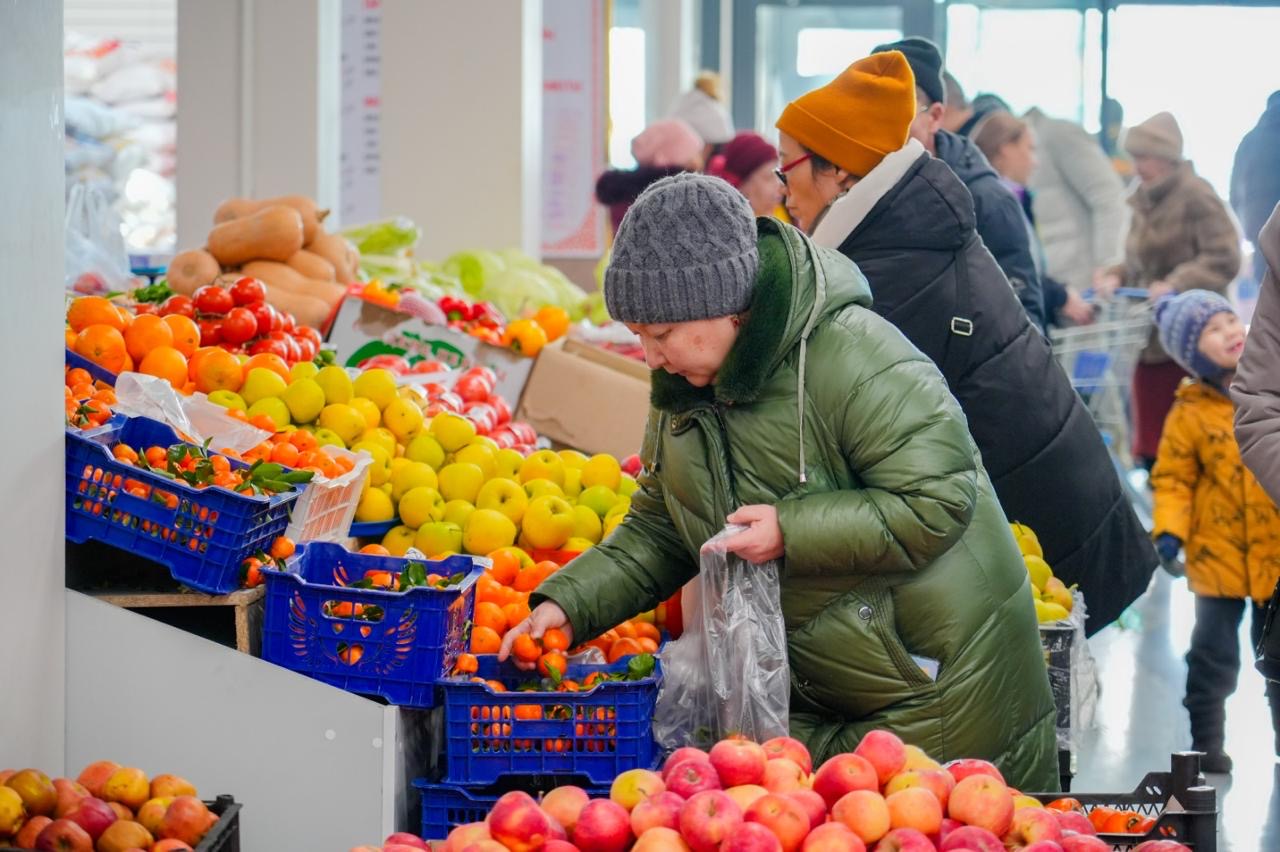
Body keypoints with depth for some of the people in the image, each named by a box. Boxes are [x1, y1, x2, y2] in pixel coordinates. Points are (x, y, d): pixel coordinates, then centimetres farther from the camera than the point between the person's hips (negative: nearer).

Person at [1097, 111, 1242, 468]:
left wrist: (1175, 285, -22)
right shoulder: (1144, 201, 14)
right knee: (1151, 447, 7)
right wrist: (1116, 276, 5)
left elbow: (1224, 259, -14)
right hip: (1150, 343, 8)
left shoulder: (1195, 194, -9)